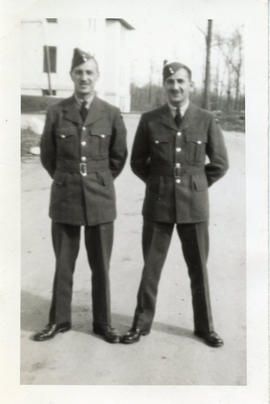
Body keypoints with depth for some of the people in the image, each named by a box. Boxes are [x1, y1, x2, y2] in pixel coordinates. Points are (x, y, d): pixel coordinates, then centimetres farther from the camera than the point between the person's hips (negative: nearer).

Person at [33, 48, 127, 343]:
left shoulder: (111, 114, -2)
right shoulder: (56, 112, -1)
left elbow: (118, 157, 10)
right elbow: (47, 155, 10)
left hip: (101, 200, 0)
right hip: (64, 198, 0)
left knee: (101, 266, 7)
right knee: (63, 264, 9)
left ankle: (102, 322, 23)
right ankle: (59, 320, 25)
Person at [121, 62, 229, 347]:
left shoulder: (206, 120, -2)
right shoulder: (149, 120, -1)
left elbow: (220, 163, 5)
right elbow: (138, 162, 8)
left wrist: (195, 186, 5)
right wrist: (159, 184, 5)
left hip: (193, 206, 0)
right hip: (157, 206, 0)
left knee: (199, 270, 9)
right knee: (150, 269, 7)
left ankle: (204, 327, 26)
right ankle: (141, 324, 23)